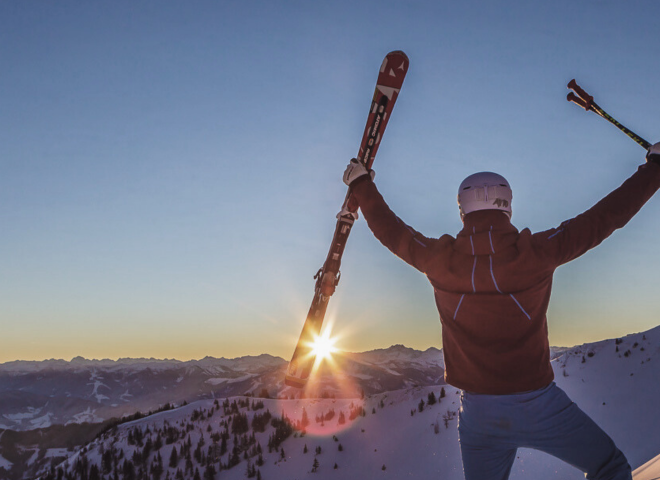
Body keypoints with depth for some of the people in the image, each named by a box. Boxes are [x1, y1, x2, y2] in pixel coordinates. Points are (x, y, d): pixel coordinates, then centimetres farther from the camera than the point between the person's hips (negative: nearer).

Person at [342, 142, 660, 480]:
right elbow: (604, 217, -5)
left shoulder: (440, 260, -7)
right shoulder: (535, 253, -14)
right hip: (538, 407, -3)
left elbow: (389, 230, 10)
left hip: (478, 413, 3)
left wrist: (361, 184, 26)